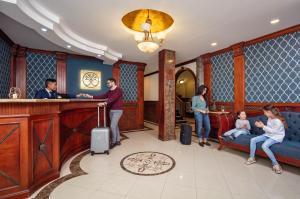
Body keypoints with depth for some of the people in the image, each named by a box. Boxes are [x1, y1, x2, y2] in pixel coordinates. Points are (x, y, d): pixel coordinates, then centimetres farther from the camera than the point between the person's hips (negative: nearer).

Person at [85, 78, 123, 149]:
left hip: (117, 111, -8)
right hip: (111, 111, 8)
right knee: (115, 125, 12)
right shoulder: (109, 91, 14)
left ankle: (114, 142, 7)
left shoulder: (118, 90, -13)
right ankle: (117, 141, 23)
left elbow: (113, 98, -28)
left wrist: (104, 103, -39)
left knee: (112, 126, -10)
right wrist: (91, 96, 4)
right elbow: (102, 96, 10)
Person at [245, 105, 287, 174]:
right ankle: (252, 158, 3)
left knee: (264, 146, -33)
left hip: (276, 137, -8)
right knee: (253, 140, -7)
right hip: (268, 135, 8)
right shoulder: (269, 118, 1)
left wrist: (263, 126, -22)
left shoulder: (278, 121, -25)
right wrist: (262, 125, -6)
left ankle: (275, 164, -14)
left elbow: (273, 131, -22)